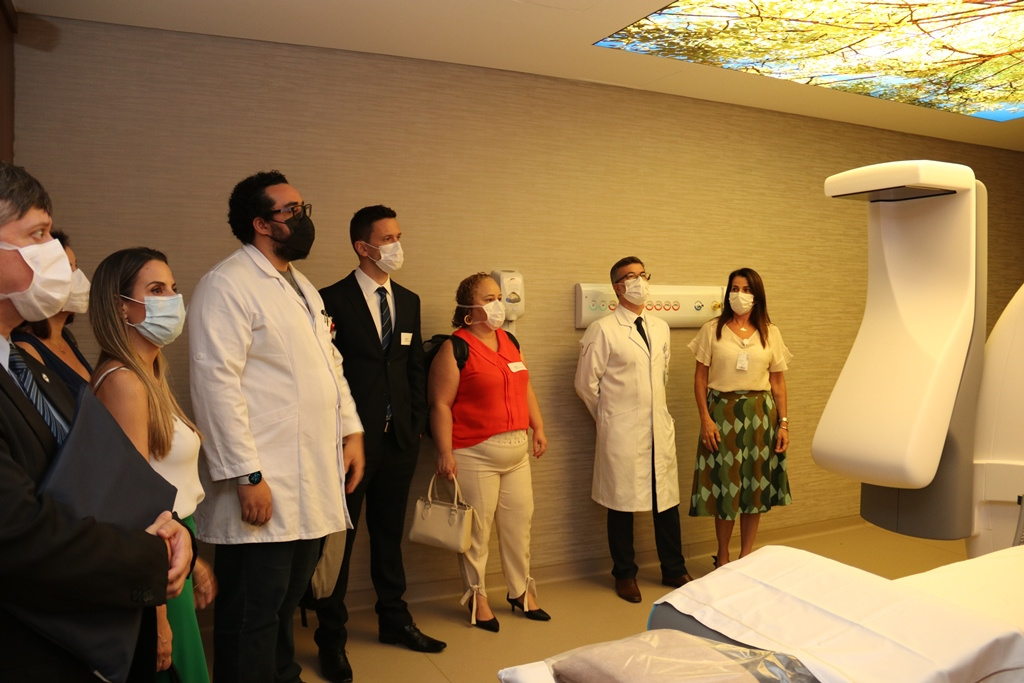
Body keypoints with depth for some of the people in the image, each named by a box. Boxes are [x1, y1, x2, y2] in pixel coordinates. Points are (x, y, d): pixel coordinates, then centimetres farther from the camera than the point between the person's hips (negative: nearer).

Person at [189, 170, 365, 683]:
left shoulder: (303, 287, 17)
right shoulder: (227, 286, -12)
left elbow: (331, 364, 21)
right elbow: (216, 384, -18)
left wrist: (351, 431, 10)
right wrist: (246, 476, -20)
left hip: (313, 485, 9)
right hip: (264, 490, -8)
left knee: (287, 604, 21)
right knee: (253, 617, 4)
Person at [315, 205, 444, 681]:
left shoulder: (409, 301, 10)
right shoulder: (333, 299, -8)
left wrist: (416, 424, 7)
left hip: (399, 439, 6)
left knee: (389, 533, 18)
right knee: (340, 537, 6)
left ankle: (394, 620, 33)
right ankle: (332, 637, 20)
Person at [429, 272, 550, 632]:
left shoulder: (509, 341, 11)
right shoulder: (454, 348, -10)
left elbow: (526, 388, 18)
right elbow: (440, 404, -13)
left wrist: (539, 428, 13)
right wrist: (445, 452, -17)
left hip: (517, 451, 7)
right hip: (475, 454, -7)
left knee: (520, 520, 13)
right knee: (477, 528, 3)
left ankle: (520, 590, 29)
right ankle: (477, 596, 22)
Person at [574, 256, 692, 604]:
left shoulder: (660, 327, 10)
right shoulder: (602, 330, -9)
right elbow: (586, 383, -5)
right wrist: (609, 417, 4)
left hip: (660, 428, 5)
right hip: (622, 433, -5)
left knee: (667, 500, 11)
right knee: (622, 503, 7)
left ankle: (674, 570, 29)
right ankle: (625, 575, 24)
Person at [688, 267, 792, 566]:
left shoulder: (770, 333, 6)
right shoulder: (712, 330, 0)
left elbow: (778, 382, 7)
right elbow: (700, 378, -2)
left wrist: (783, 423, 1)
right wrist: (706, 419, -10)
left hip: (760, 414, 2)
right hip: (723, 413, -2)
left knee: (756, 485, 7)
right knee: (725, 485, 2)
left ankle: (746, 555, 22)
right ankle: (722, 558, 19)